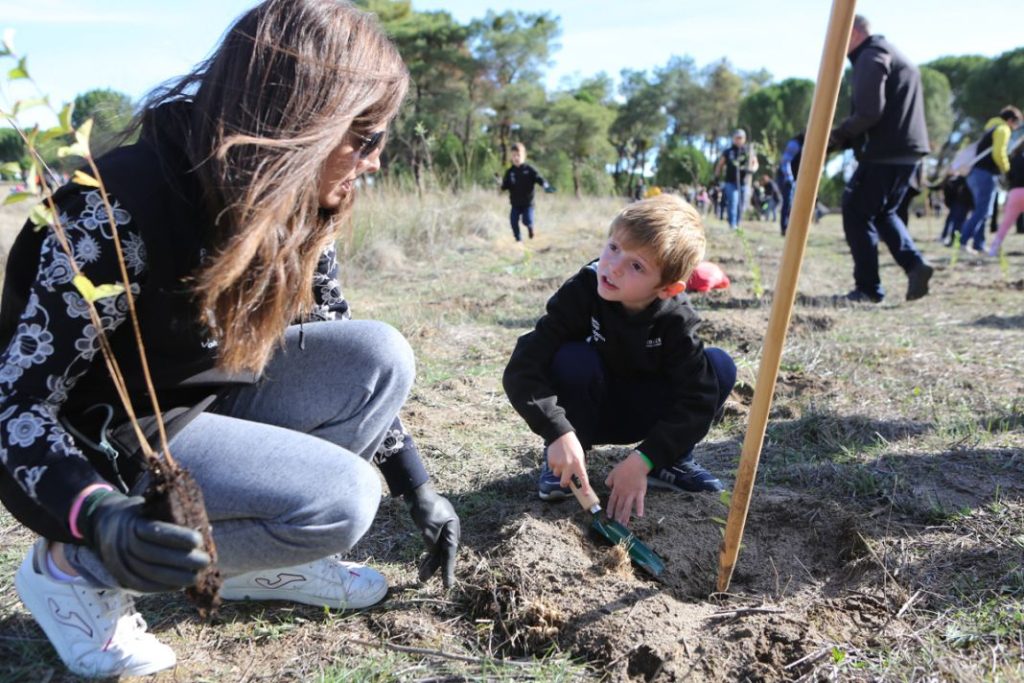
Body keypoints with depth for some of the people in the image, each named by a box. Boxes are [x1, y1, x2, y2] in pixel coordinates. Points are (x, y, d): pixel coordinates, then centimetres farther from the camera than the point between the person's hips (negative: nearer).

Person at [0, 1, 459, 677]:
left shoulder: (296, 204, -8)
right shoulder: (117, 210, -29)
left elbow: (346, 360, 2)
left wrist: (417, 484, 2)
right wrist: (101, 514, -44)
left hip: (202, 406, 7)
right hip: (104, 445, -6)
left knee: (382, 356, -13)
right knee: (342, 498, -25)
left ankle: (259, 555, 2)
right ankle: (76, 568, -6)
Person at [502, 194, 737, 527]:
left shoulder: (676, 318, -22)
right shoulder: (581, 291, -26)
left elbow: (698, 397, -24)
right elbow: (522, 368, -30)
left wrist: (643, 459, -33)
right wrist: (559, 433, -43)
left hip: (640, 416, 2)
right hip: (583, 413, -1)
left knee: (719, 366, -18)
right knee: (573, 359, -34)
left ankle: (671, 462, 0)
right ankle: (559, 464, -11)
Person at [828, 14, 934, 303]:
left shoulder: (871, 56, -7)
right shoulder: (895, 56, 24)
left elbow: (868, 113, -19)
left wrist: (838, 134, -3)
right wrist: (846, 138, 16)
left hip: (885, 152, -10)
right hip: (908, 151, 10)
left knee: (856, 213, 0)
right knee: (883, 212, 20)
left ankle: (868, 288, 1)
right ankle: (914, 263, 1)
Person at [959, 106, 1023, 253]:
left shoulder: (991, 129, 25)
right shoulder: (1003, 129, -4)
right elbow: (998, 153, -17)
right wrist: (1007, 169, -4)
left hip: (976, 173, 10)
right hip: (986, 174, -10)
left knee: (982, 211, 11)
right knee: (982, 211, -12)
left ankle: (978, 244, 10)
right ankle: (964, 241, -19)